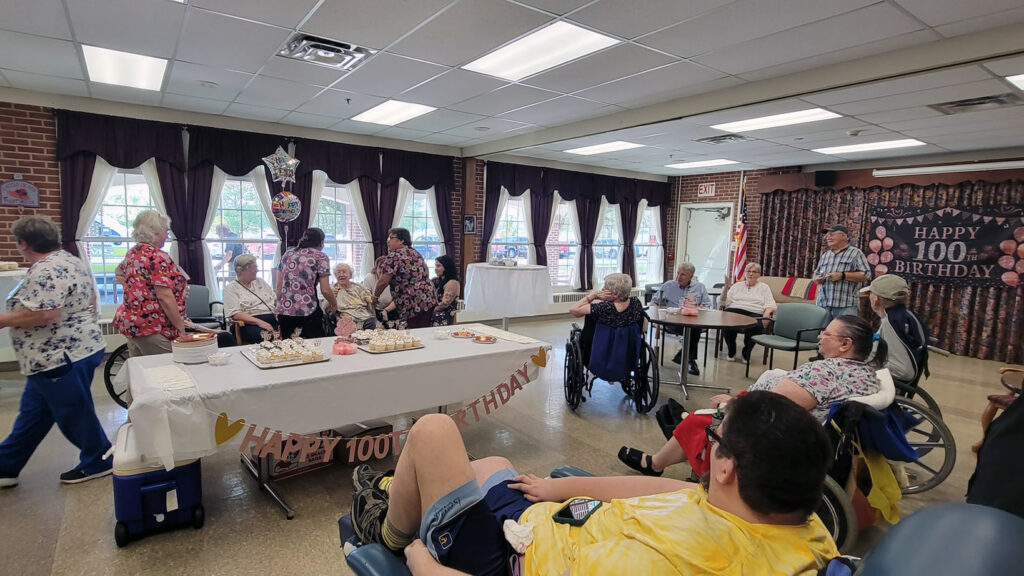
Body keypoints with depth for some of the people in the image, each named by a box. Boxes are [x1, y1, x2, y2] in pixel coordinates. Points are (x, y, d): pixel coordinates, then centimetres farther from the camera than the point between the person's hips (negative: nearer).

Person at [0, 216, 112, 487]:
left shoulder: (46, 271, -20)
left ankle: (98, 462, 19)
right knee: (33, 413, 19)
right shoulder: (73, 261, 11)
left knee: (73, 414, 5)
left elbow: (43, 314, -28)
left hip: (61, 357, -10)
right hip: (80, 348, 10)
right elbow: (89, 302, 17)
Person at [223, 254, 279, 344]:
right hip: (250, 324, -5)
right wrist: (259, 322, -20)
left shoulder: (260, 281, 23)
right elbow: (235, 314, -7)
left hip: (273, 321, 5)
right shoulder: (231, 289, 6)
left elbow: (276, 300, 23)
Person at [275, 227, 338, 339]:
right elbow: (325, 290, -5)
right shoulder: (321, 257, 0)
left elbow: (279, 286, 13)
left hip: (284, 312, 5)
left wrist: (280, 306, 19)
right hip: (308, 312, -5)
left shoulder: (287, 254, 15)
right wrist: (334, 304, 12)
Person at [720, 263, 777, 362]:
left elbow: (770, 305, 8)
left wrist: (766, 313, -15)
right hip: (735, 311, 1)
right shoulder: (737, 286, 25)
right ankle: (731, 352, -10)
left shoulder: (764, 287, 21)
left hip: (755, 313, -1)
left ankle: (746, 353, -10)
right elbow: (725, 302, 14)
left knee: (756, 327, -38)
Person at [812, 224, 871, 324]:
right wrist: (817, 279, 2)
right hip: (823, 304, 5)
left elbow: (866, 275, -4)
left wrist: (842, 275, -13)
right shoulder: (825, 255, 20)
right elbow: (815, 275, 26)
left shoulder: (855, 253, 4)